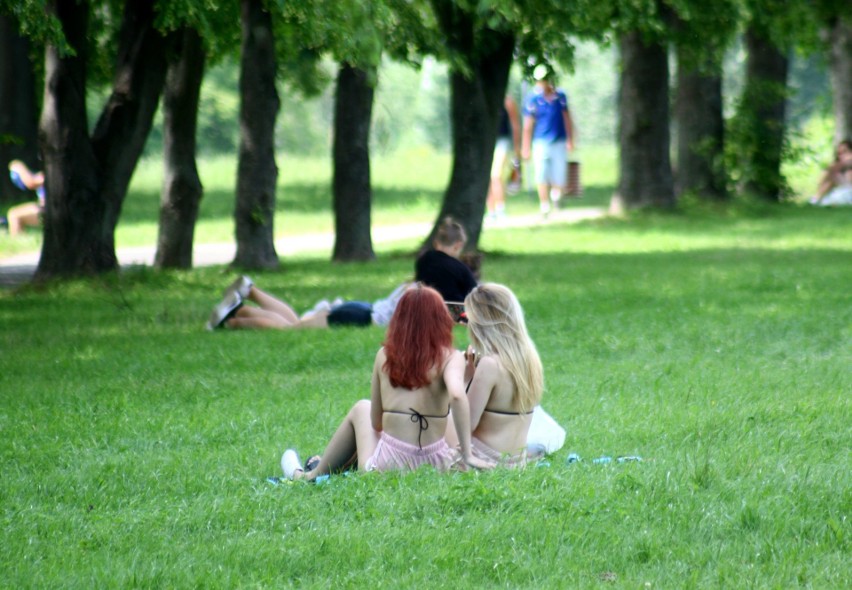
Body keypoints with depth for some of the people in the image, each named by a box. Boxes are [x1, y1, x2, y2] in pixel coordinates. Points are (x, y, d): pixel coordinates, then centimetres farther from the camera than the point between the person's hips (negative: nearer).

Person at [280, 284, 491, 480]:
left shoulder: (385, 355, 3)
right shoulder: (449, 357, -4)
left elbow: (376, 423, 7)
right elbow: (456, 395, -25)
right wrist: (467, 455, -22)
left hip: (385, 467, 0)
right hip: (435, 464, 0)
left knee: (361, 409, 34)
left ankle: (313, 476, 49)